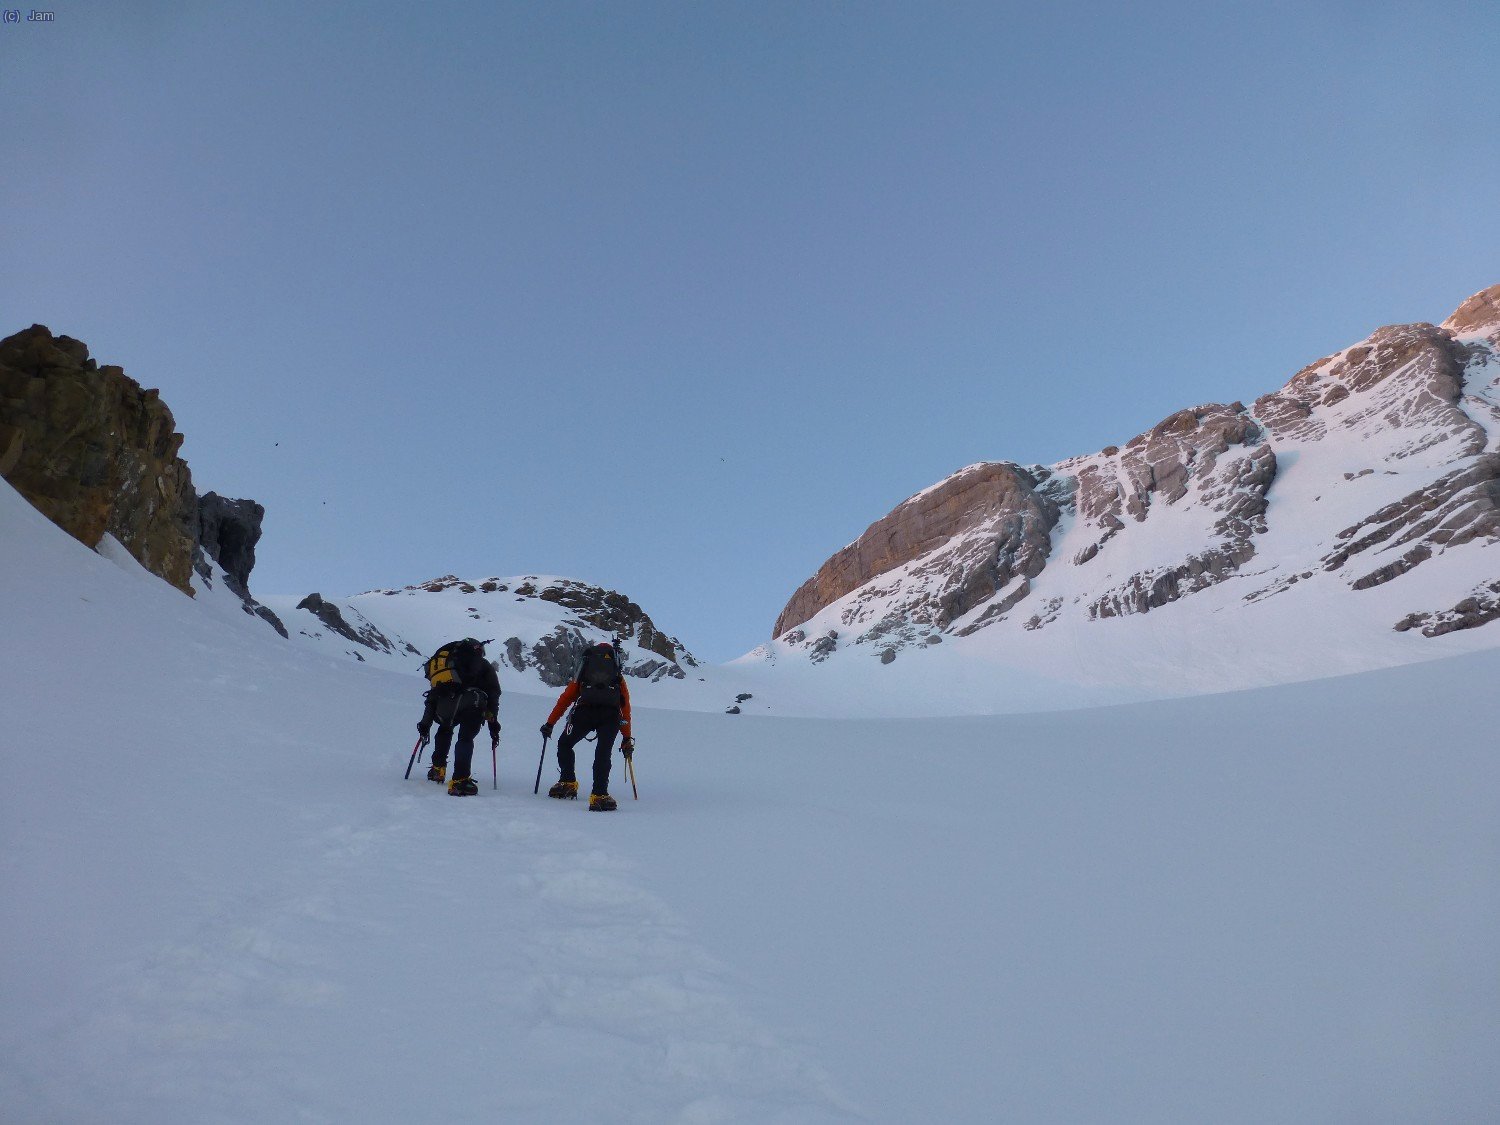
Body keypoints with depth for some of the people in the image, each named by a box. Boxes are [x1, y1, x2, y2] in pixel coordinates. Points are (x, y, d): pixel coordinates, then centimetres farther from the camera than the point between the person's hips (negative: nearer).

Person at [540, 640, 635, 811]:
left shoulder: (583, 675, 31)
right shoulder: (618, 679, 31)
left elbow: (565, 699, 27)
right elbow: (625, 710, 27)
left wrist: (550, 723, 32)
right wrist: (627, 739, 30)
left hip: (585, 711, 0)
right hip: (611, 715, 0)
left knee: (564, 744, 21)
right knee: (603, 754, 1)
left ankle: (568, 783, 19)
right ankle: (599, 795, -13)